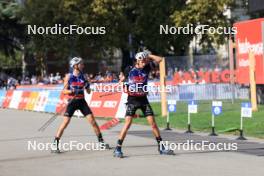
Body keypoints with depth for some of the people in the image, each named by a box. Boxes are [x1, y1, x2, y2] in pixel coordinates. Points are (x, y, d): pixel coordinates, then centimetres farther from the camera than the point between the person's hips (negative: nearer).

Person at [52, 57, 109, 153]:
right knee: (65, 122, -10)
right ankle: (55, 144, -2)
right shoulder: (69, 76, -4)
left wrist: (87, 86, -13)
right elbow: (64, 90, -5)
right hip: (72, 101, -3)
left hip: (81, 101, 3)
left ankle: (101, 142, 9)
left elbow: (88, 92, 8)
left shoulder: (82, 76, 4)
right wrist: (71, 91, -24)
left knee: (92, 121, -2)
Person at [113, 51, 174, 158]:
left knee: (153, 123, 0)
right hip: (132, 100, -3)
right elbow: (122, 80, 12)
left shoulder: (147, 68, 1)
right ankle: (118, 149, -9)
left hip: (143, 99, 3)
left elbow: (159, 59, -3)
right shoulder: (129, 70, -5)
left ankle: (161, 147, 9)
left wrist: (148, 55, -4)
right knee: (127, 123, -13)